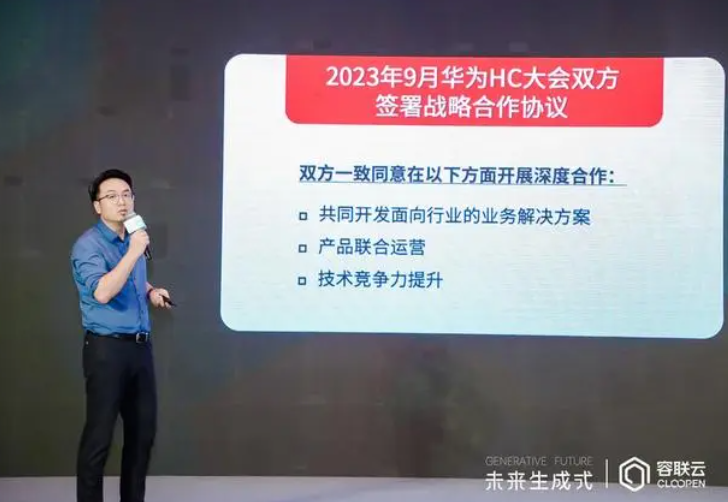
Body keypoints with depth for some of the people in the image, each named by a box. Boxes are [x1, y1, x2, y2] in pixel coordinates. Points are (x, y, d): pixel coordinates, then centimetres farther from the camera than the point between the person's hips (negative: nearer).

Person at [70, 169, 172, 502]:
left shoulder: (133, 239, 13)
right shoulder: (88, 245, -12)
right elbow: (102, 292, -28)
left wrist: (151, 291, 12)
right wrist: (133, 252, -25)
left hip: (140, 347, 8)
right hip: (107, 348, -8)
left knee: (143, 431, 13)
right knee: (99, 436, -4)